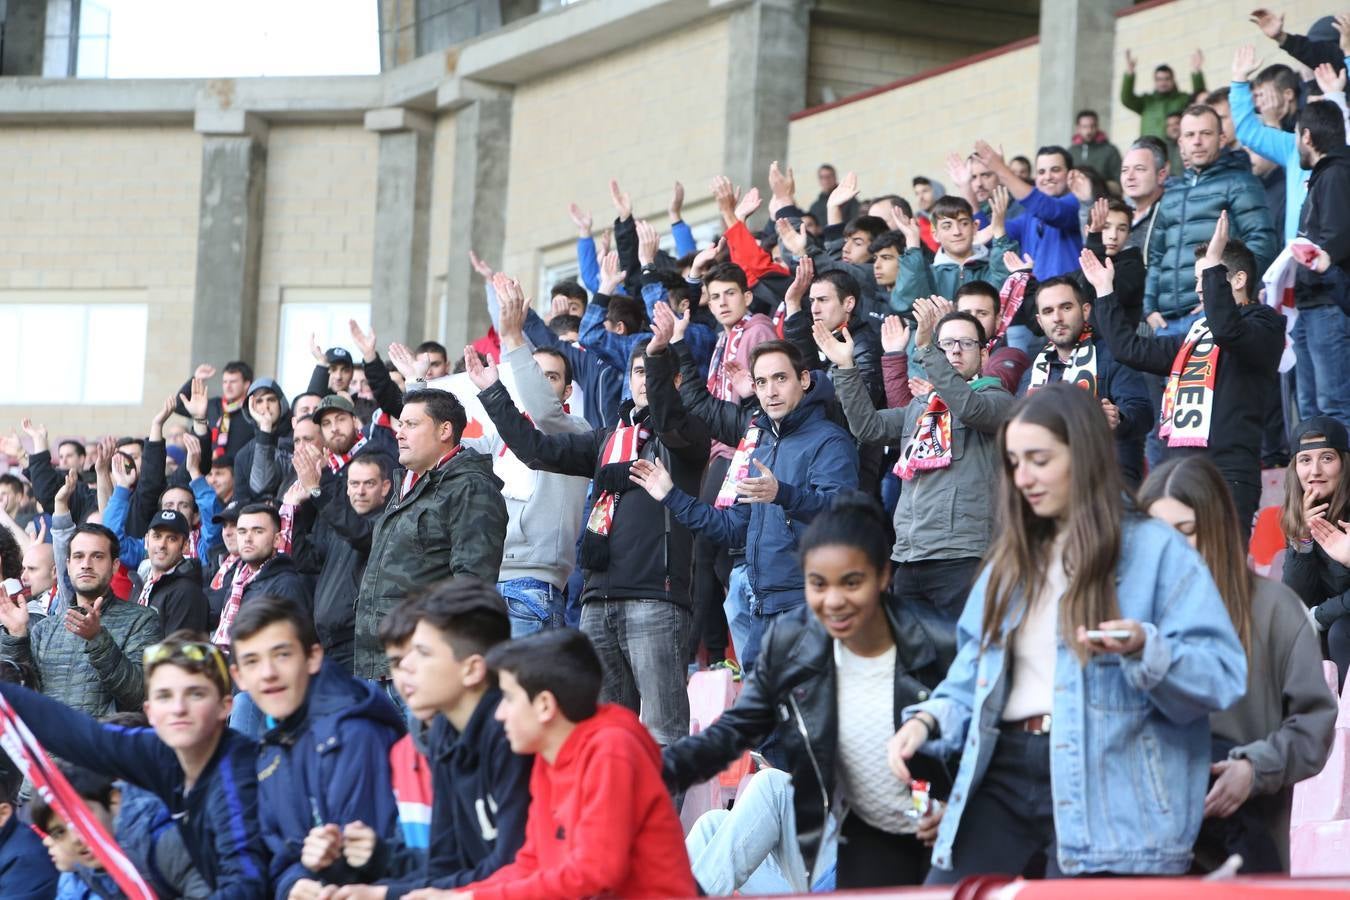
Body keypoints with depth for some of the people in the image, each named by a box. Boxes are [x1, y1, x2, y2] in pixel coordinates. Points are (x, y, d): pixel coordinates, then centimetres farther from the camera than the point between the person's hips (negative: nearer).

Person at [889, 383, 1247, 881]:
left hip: (1105, 786, -6)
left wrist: (1145, 650, -25)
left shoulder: (1156, 549, -1)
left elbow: (1222, 675, -8)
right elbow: (975, 673, 22)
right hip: (1003, 771, 6)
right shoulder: (1010, 560, 19)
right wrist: (928, 719, 3)